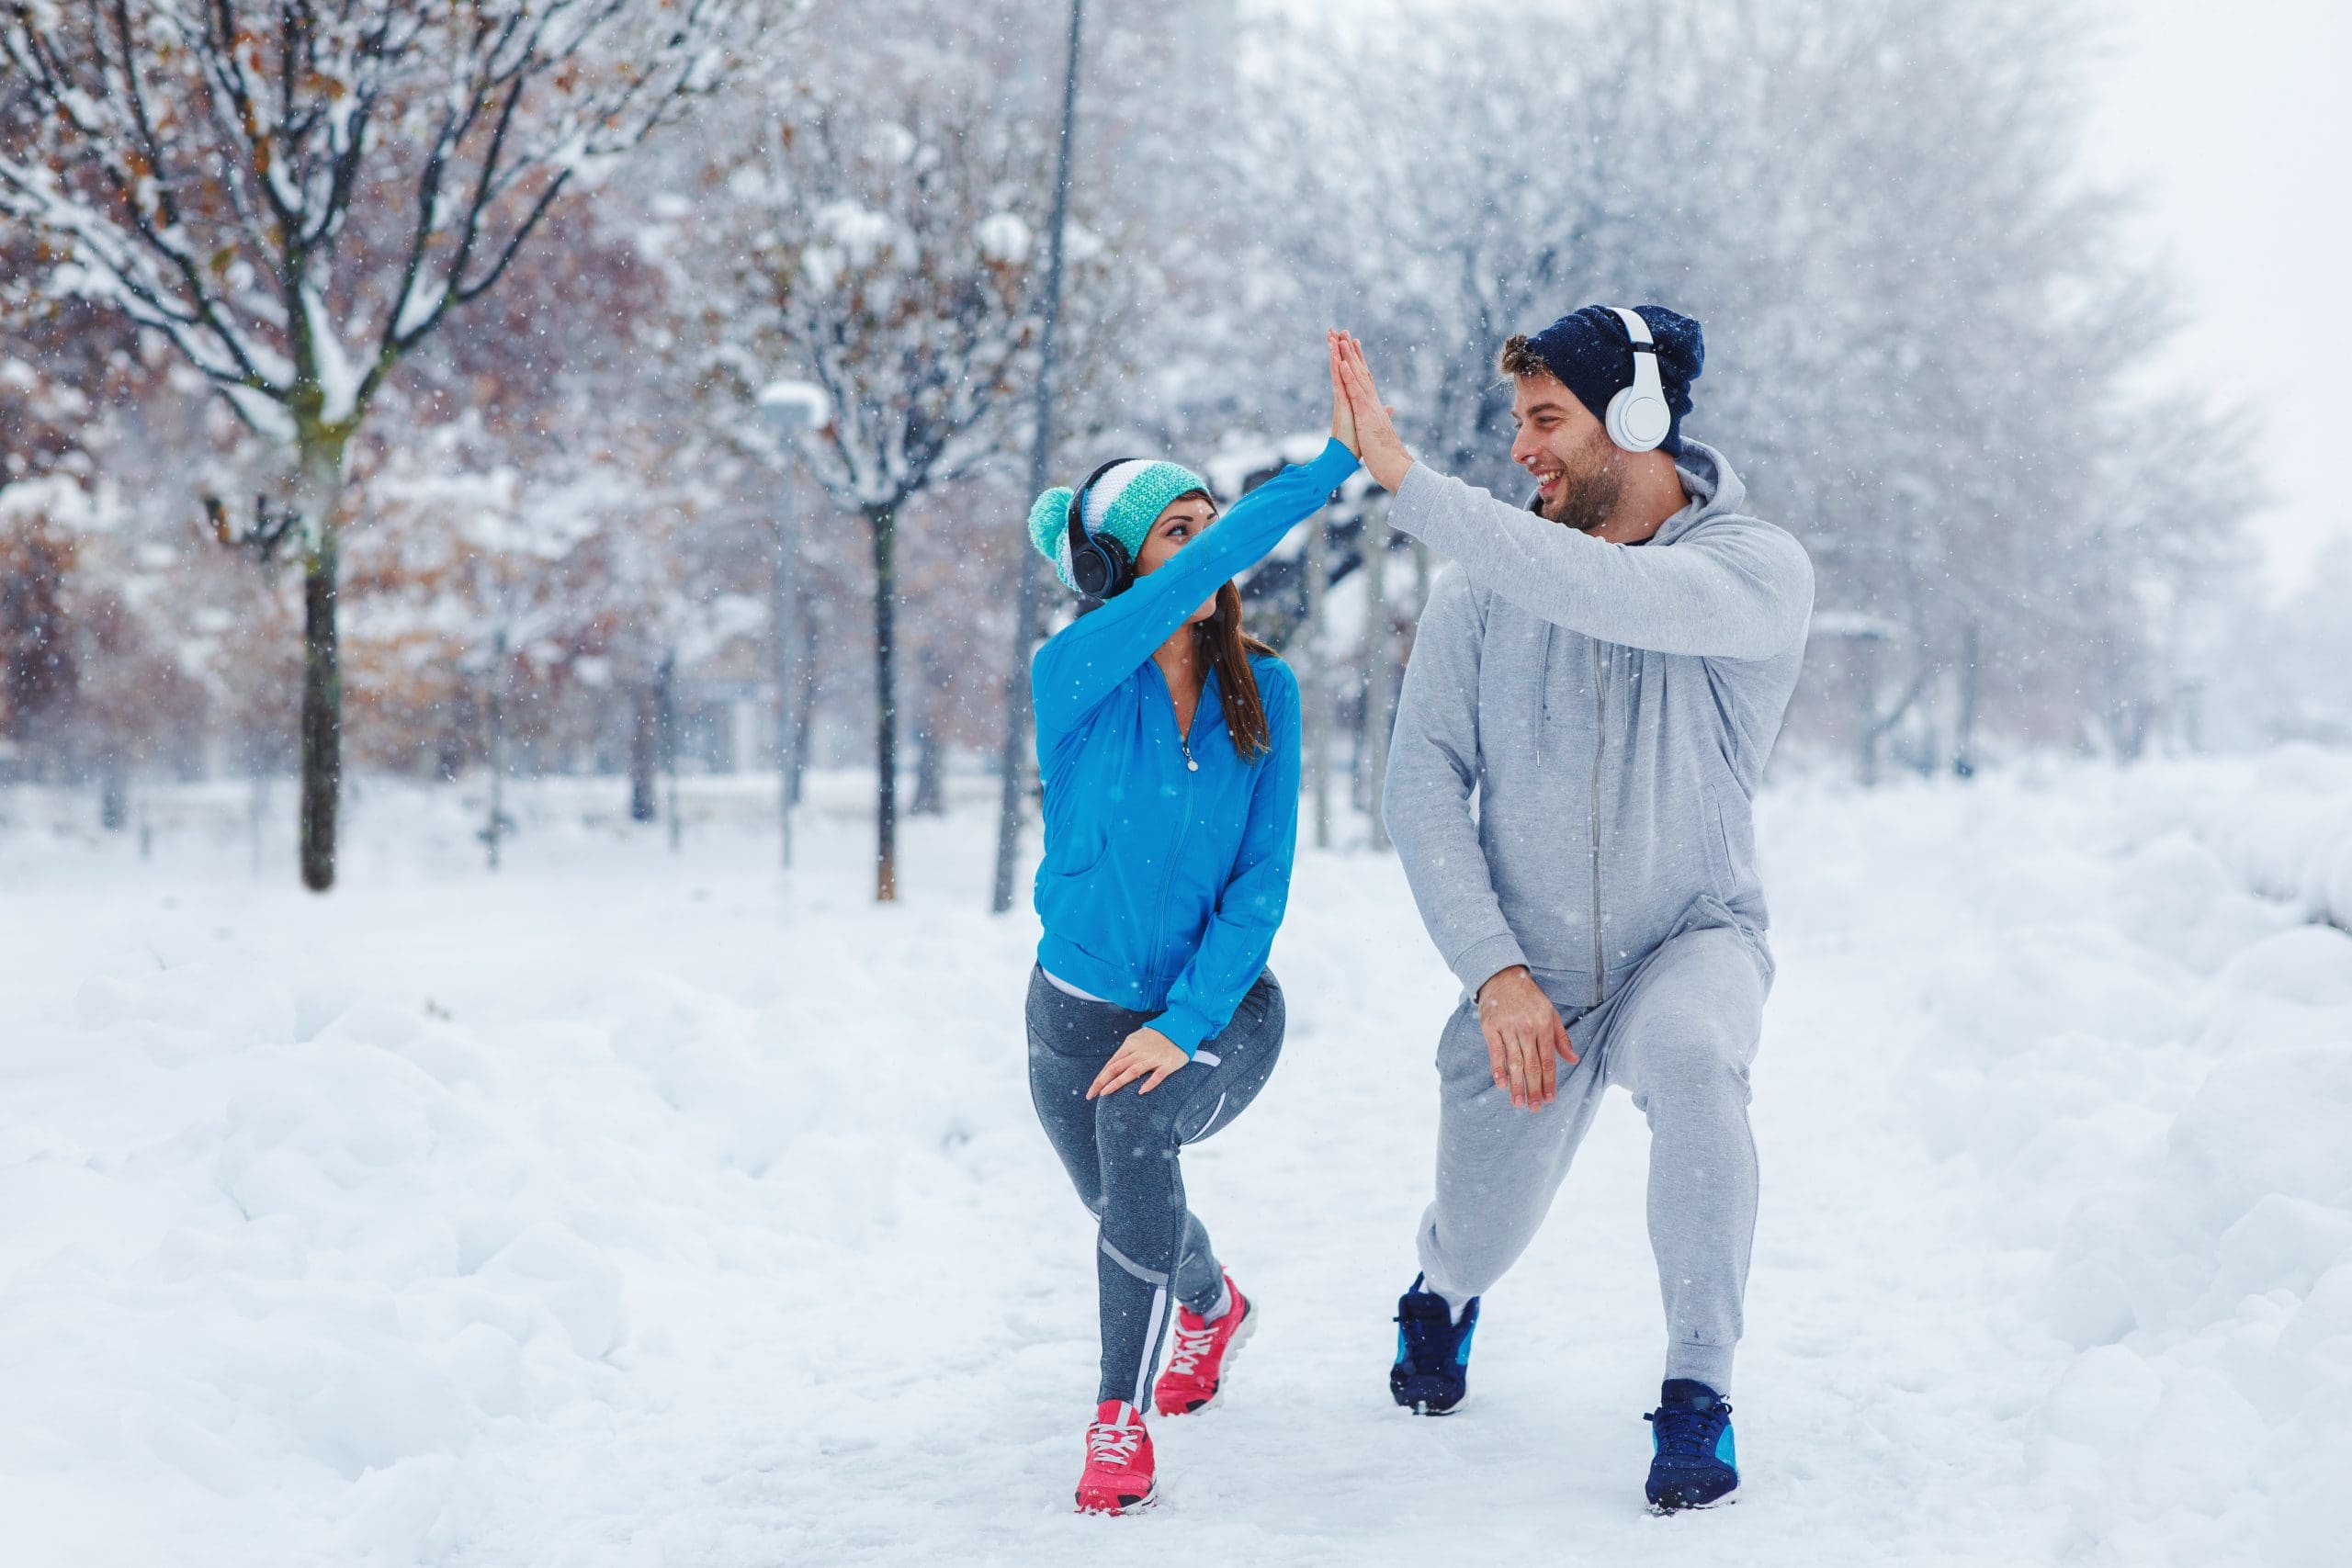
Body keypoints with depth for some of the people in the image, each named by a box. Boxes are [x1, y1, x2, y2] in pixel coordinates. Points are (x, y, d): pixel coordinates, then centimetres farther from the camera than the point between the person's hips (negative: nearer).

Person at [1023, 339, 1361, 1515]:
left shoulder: (1263, 692, -10)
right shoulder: (1075, 674, -17)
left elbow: (1263, 880, -12)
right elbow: (1208, 574, -34)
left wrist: (1185, 1024, -22)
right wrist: (1334, 462, -39)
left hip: (1219, 1006, -1)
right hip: (1082, 1005, 1)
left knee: (1136, 1134, -31)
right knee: (1127, 1220, 15)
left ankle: (1120, 1421, -19)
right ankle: (1213, 1305, 54)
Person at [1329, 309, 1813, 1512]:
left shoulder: (1759, 571, -15)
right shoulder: (1483, 586, -7)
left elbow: (1606, 595, -36)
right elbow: (1422, 784, -8)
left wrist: (1405, 480, -37)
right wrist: (1493, 970, -19)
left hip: (1692, 940, -2)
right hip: (1525, 974, 3)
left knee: (1692, 1055, -36)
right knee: (1477, 1237, 7)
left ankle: (1698, 1391, -19)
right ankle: (1442, 1298, 49)